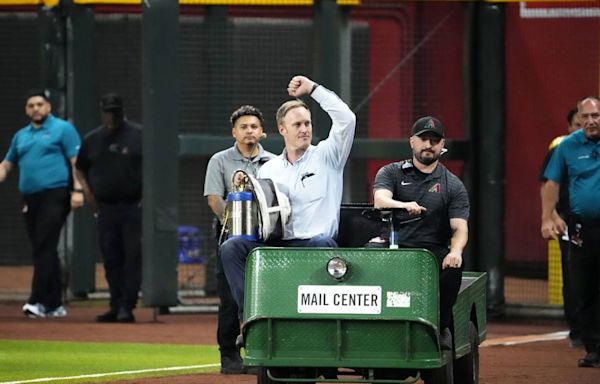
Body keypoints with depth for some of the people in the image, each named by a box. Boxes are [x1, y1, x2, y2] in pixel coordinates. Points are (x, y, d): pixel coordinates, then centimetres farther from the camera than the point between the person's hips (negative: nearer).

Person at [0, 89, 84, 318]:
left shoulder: (62, 129, 3)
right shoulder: (21, 136, 20)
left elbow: (76, 161, -4)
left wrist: (77, 190, -14)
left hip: (55, 195, -6)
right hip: (30, 199, 6)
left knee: (44, 248, -14)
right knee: (42, 250, 6)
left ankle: (38, 301, -20)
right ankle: (54, 304, 10)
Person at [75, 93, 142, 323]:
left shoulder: (140, 136, -1)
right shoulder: (92, 140, 12)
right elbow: (80, 168, 23)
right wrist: (87, 192, 8)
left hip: (133, 207, -4)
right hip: (105, 207, 4)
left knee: (132, 257, -8)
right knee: (111, 259, 6)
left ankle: (127, 307, -7)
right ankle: (116, 307, 11)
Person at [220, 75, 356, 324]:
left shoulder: (326, 156, 12)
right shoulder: (269, 169, 21)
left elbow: (346, 119, -2)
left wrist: (313, 89, 2)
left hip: (315, 241, -3)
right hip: (274, 245, 3)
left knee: (323, 245, -39)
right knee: (231, 247, -22)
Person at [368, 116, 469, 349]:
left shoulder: (453, 186, 12)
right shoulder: (391, 173, 12)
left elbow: (459, 228, 0)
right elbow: (380, 200, -10)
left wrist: (455, 250, -25)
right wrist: (404, 206, -34)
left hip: (433, 249, 0)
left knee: (452, 266, -33)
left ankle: (441, 327, -15)